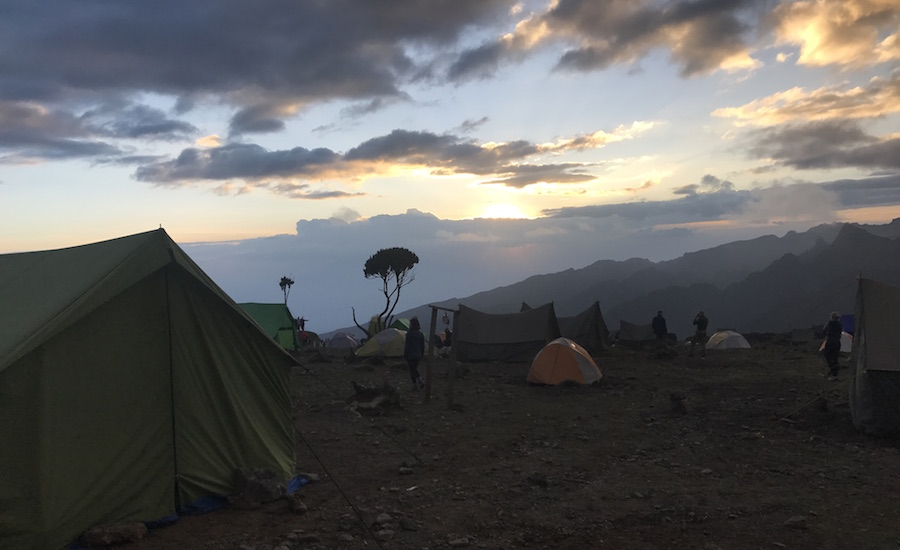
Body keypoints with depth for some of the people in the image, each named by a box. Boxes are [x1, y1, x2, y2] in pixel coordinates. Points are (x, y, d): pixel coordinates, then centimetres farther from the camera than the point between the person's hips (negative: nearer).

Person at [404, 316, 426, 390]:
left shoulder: (409, 334, -16)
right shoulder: (421, 334, 3)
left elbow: (407, 346, -13)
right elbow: (423, 346, 9)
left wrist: (405, 356, -6)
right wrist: (422, 355, 18)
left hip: (410, 356, -6)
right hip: (418, 355, 6)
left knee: (412, 370, 5)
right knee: (415, 368, 21)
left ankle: (415, 384, 7)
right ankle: (419, 379, 6)